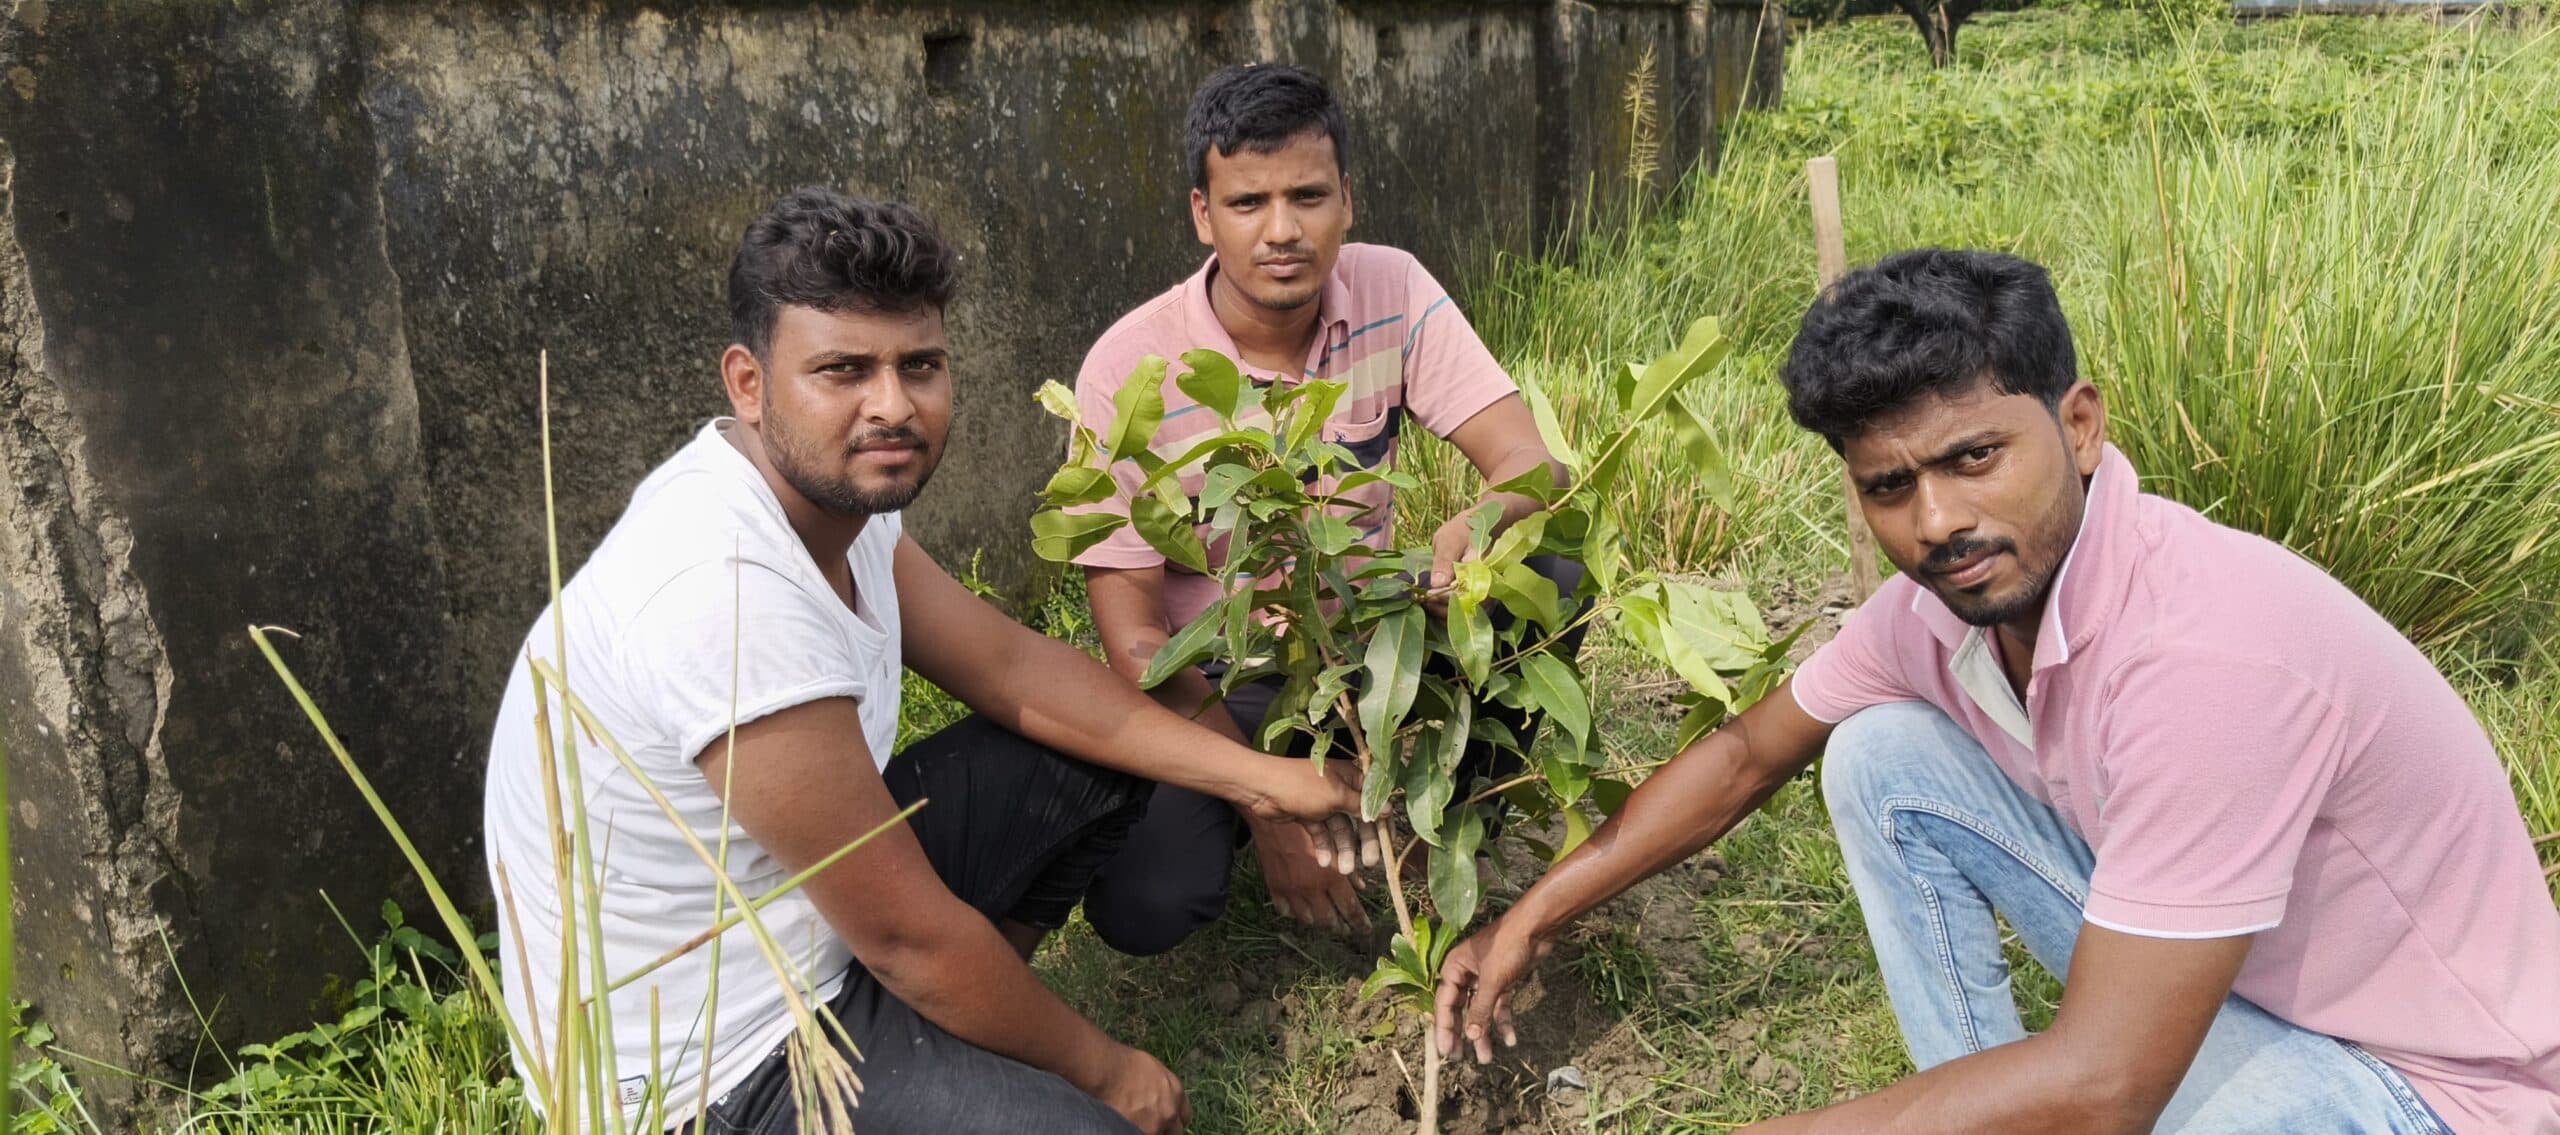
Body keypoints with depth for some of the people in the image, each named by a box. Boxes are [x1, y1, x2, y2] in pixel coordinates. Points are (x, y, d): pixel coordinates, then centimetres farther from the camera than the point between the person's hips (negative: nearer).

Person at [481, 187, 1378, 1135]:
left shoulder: (834, 481, -5)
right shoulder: (730, 590, -33)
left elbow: (1010, 667, 4)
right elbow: (909, 936, -25)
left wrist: (1250, 775, -2)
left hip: (796, 914, 9)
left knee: (1096, 758, 9)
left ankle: (948, 1035, 12)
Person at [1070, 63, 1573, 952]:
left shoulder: (1392, 292, -10)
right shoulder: (1129, 370, -20)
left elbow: (1531, 461, -16)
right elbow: (1133, 636, -19)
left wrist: (1481, 524, -43)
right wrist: (1269, 811, -26)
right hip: (1218, 684, -3)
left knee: (1549, 582, -24)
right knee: (1144, 904, -28)